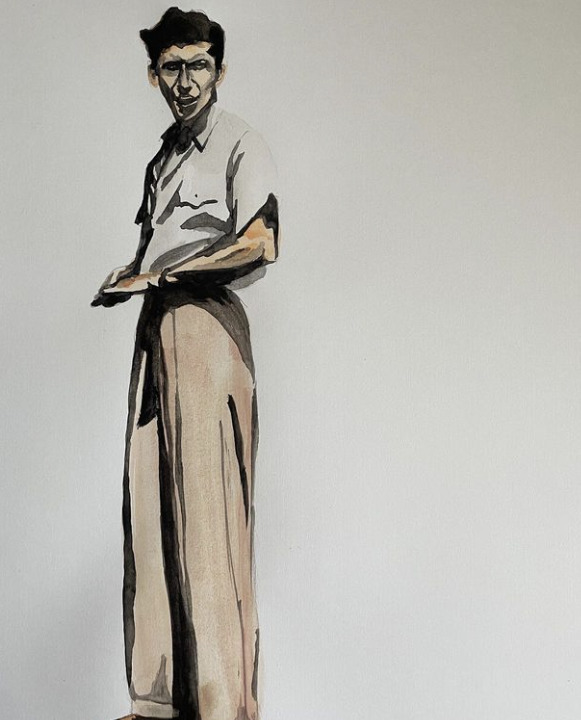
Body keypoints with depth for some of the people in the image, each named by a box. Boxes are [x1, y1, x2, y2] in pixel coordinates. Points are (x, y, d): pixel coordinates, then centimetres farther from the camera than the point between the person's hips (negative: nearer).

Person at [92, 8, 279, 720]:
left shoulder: (240, 144, -1)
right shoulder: (164, 154, 24)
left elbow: (259, 244, -15)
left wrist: (158, 274, -10)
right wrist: (127, 278, 8)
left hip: (204, 322, -8)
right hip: (155, 327, 8)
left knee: (205, 508, -9)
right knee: (150, 505, 4)